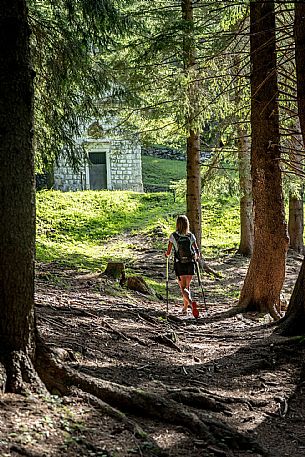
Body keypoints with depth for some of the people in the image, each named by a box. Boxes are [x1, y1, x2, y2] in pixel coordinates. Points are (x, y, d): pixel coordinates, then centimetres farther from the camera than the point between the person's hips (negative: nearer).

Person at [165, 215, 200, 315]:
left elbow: (168, 252, -1)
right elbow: (197, 252, -2)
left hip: (179, 265, -2)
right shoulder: (191, 236, 0)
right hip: (190, 264, 2)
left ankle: (191, 302, -29)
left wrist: (166, 254, 22)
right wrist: (196, 256, 20)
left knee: (183, 288, -1)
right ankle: (185, 308, 24)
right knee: (187, 286, 19)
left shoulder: (173, 236, -5)